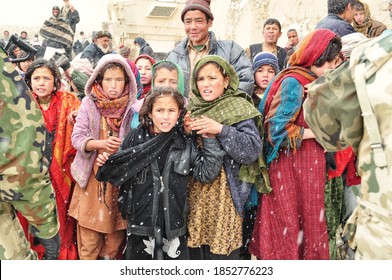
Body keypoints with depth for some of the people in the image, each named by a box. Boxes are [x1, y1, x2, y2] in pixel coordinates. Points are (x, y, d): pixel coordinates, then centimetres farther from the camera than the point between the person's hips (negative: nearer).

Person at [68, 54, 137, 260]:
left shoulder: (131, 106, -3)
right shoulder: (89, 103, -4)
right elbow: (77, 138, -7)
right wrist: (102, 144, -23)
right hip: (92, 174, -1)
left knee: (116, 225, 10)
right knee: (89, 228, 5)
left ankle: (109, 260, 30)